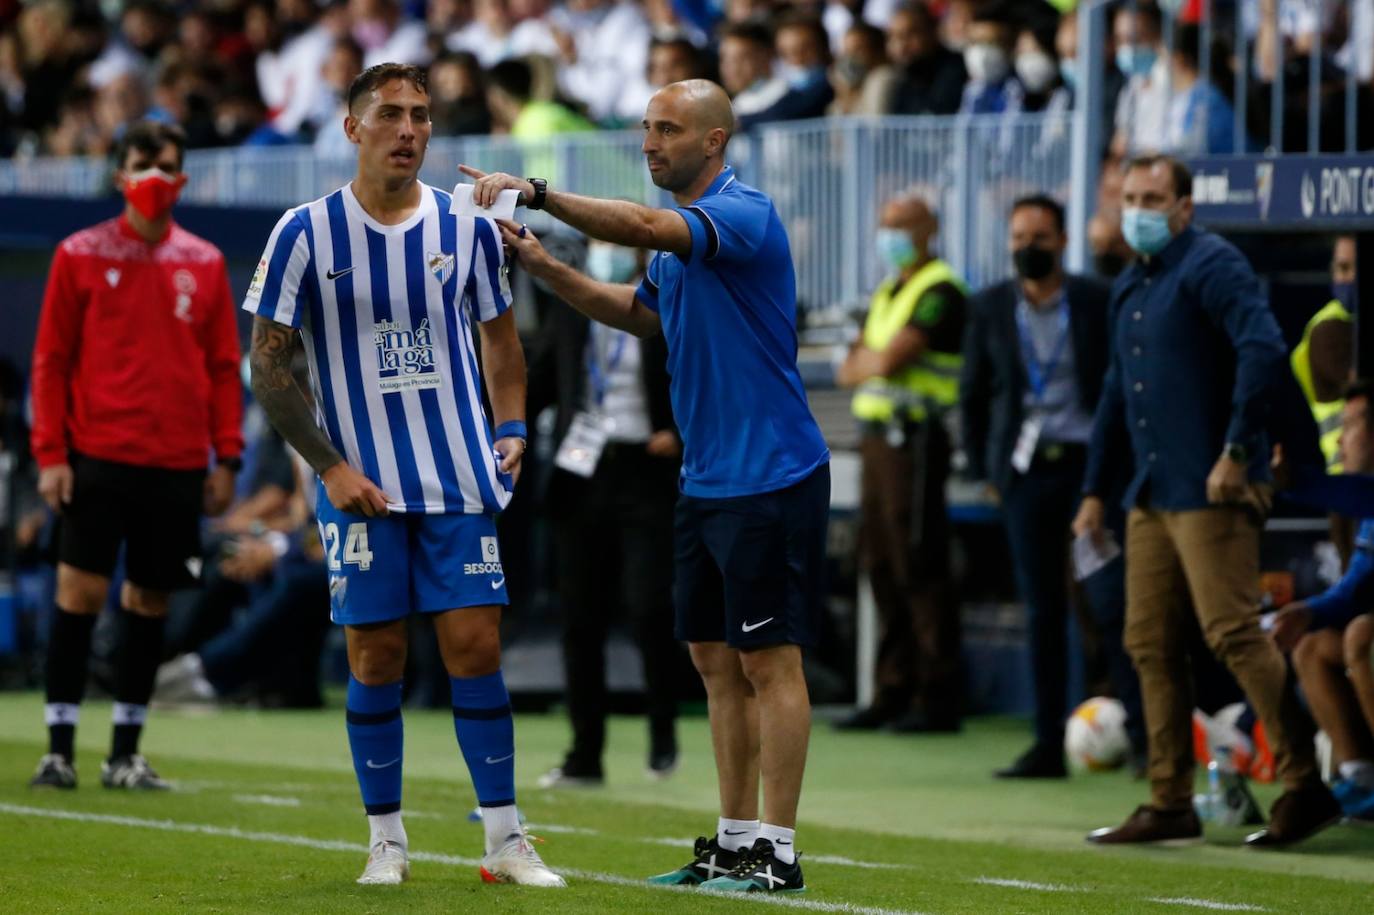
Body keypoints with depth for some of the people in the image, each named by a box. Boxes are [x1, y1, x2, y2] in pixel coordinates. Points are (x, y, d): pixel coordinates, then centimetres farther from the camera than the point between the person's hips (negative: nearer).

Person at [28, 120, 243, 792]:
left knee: (150, 601, 6)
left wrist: (226, 458, 4)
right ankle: (59, 748, -1)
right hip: (96, 455, -3)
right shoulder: (81, 256, 1)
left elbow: (223, 366, 11)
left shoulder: (205, 265, 8)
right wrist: (49, 453, -5)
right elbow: (50, 360, 2)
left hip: (177, 463, 3)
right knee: (81, 591, -7)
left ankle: (125, 753, 13)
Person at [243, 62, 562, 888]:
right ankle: (387, 842, 13)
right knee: (375, 656, 1)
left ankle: (506, 840, 4)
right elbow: (268, 365, -2)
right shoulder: (306, 234, -5)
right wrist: (330, 466, -8)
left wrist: (511, 431, 3)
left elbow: (500, 337, 17)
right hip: (362, 486, -2)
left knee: (476, 647, -2)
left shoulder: (467, 229, 3)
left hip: (461, 481, 2)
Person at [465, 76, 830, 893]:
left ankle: (778, 852, -3)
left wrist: (537, 193, -31)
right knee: (717, 662, 10)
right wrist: (542, 263, 20)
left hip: (771, 480, -9)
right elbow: (636, 312, 30)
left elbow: (642, 227, -31)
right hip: (706, 482, 10)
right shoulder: (681, 238, 15)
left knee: (769, 661, -6)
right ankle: (736, 840, 16)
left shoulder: (743, 213, -14)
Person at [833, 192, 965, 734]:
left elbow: (889, 360, -17)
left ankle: (938, 697, -7)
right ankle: (894, 692, 13)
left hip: (915, 439, -9)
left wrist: (867, 361, 4)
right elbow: (850, 368, 16)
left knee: (919, 568, -9)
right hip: (878, 438, 9)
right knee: (882, 566, 8)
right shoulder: (888, 292, 21)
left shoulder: (939, 291, -9)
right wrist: (877, 358, -3)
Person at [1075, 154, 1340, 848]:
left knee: (1233, 633, -12)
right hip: (1151, 496, 9)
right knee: (1151, 645, 7)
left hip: (1210, 491, -9)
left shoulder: (1211, 266, -9)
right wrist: (1094, 488, 24)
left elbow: (1264, 349, -23)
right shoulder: (1129, 288, 19)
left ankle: (1304, 786, -7)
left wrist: (1237, 452, -23)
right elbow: (1117, 394, 27)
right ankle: (1170, 804, 11)